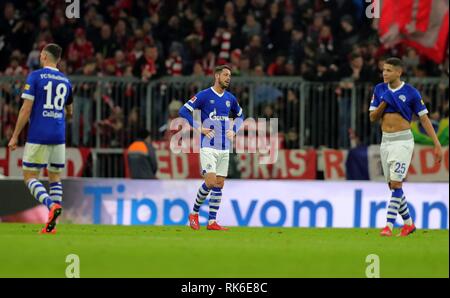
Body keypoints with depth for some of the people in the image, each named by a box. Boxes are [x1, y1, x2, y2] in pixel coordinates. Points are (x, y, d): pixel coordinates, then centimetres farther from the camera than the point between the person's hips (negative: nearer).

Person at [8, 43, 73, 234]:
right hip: (59, 135, 5)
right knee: (55, 177, 12)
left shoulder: (35, 76, -5)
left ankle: (52, 205, -24)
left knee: (29, 176, 1)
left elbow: (26, 109, -10)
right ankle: (51, 224, 4)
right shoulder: (65, 81, 11)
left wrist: (15, 136, -4)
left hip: (38, 135, -5)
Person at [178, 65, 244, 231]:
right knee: (210, 181, -15)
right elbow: (183, 111, -8)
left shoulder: (230, 98, 12)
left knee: (219, 184, 3)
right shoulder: (204, 95, -5)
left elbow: (240, 116, 29)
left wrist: (234, 131, 12)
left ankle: (212, 222, 7)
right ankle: (194, 213, 5)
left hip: (225, 148, 6)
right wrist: (199, 128, -13)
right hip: (208, 147, -6)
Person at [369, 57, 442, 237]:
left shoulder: (410, 92, -6)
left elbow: (424, 119, -3)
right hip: (385, 141, 5)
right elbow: (372, 117, 7)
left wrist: (437, 145, -7)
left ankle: (389, 225, -17)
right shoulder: (379, 90, 6)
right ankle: (408, 223, 22)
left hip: (403, 140, -5)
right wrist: (384, 102, -12)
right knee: (393, 186, 8)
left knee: (396, 183, -14)